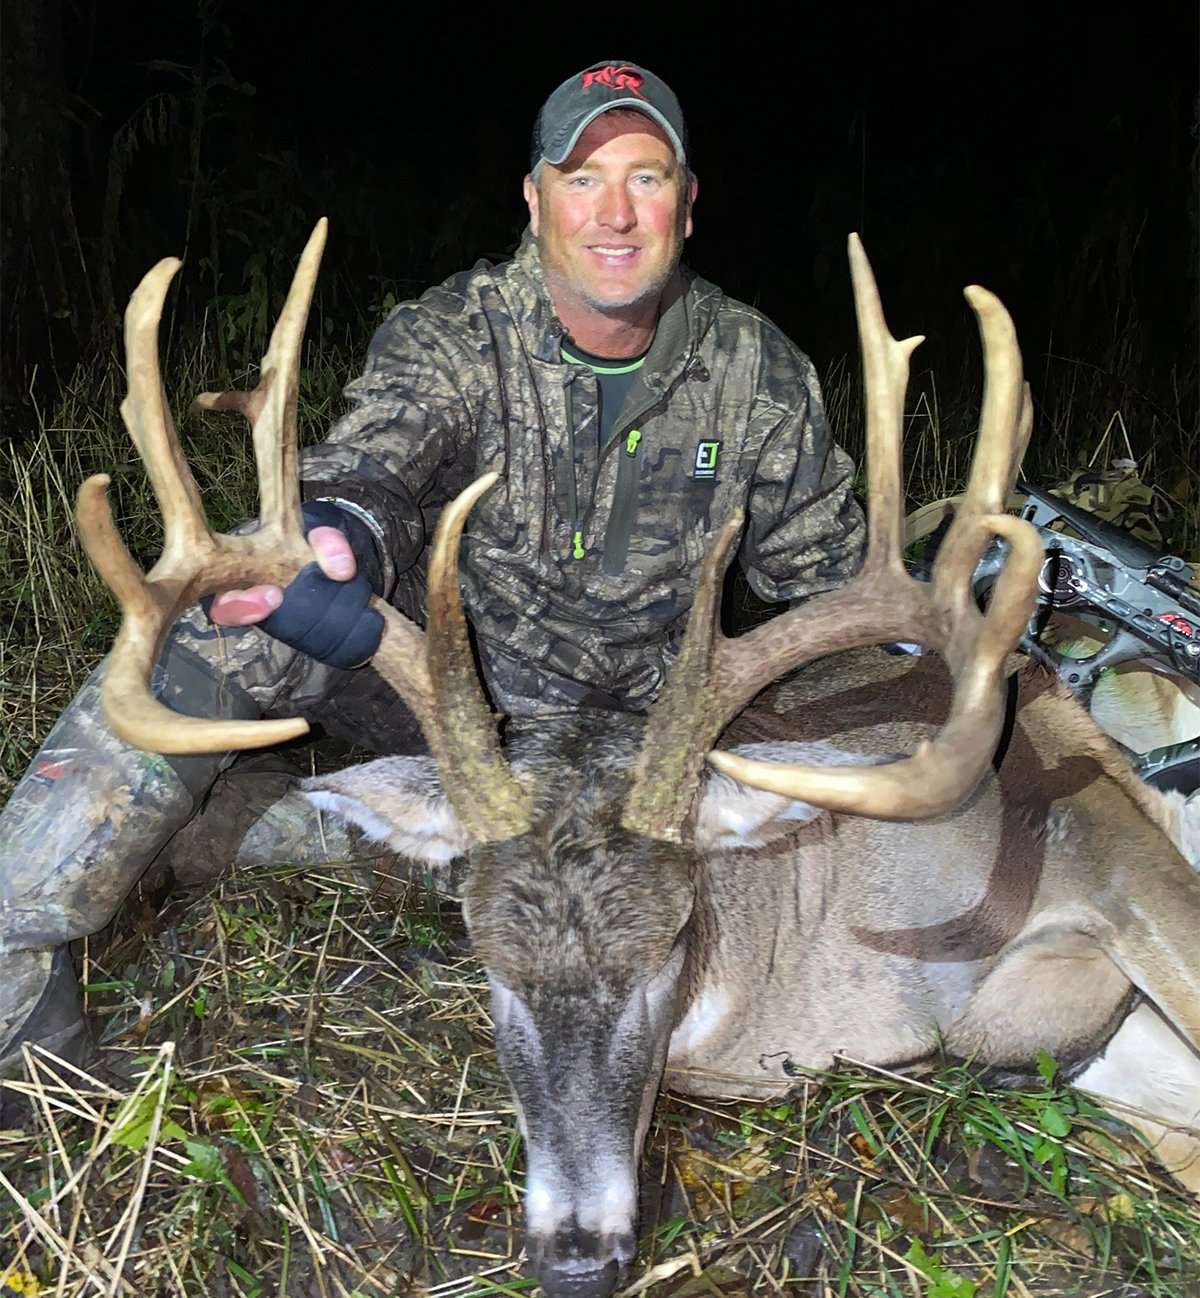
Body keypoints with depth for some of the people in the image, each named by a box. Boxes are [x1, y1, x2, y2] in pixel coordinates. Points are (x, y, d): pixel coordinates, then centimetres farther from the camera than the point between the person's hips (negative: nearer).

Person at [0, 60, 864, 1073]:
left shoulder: (756, 369, -5)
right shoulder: (452, 336, -12)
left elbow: (823, 569, 6)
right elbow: (373, 464, -32)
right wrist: (341, 532, -55)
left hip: (636, 718, 3)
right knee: (229, 632, -27)